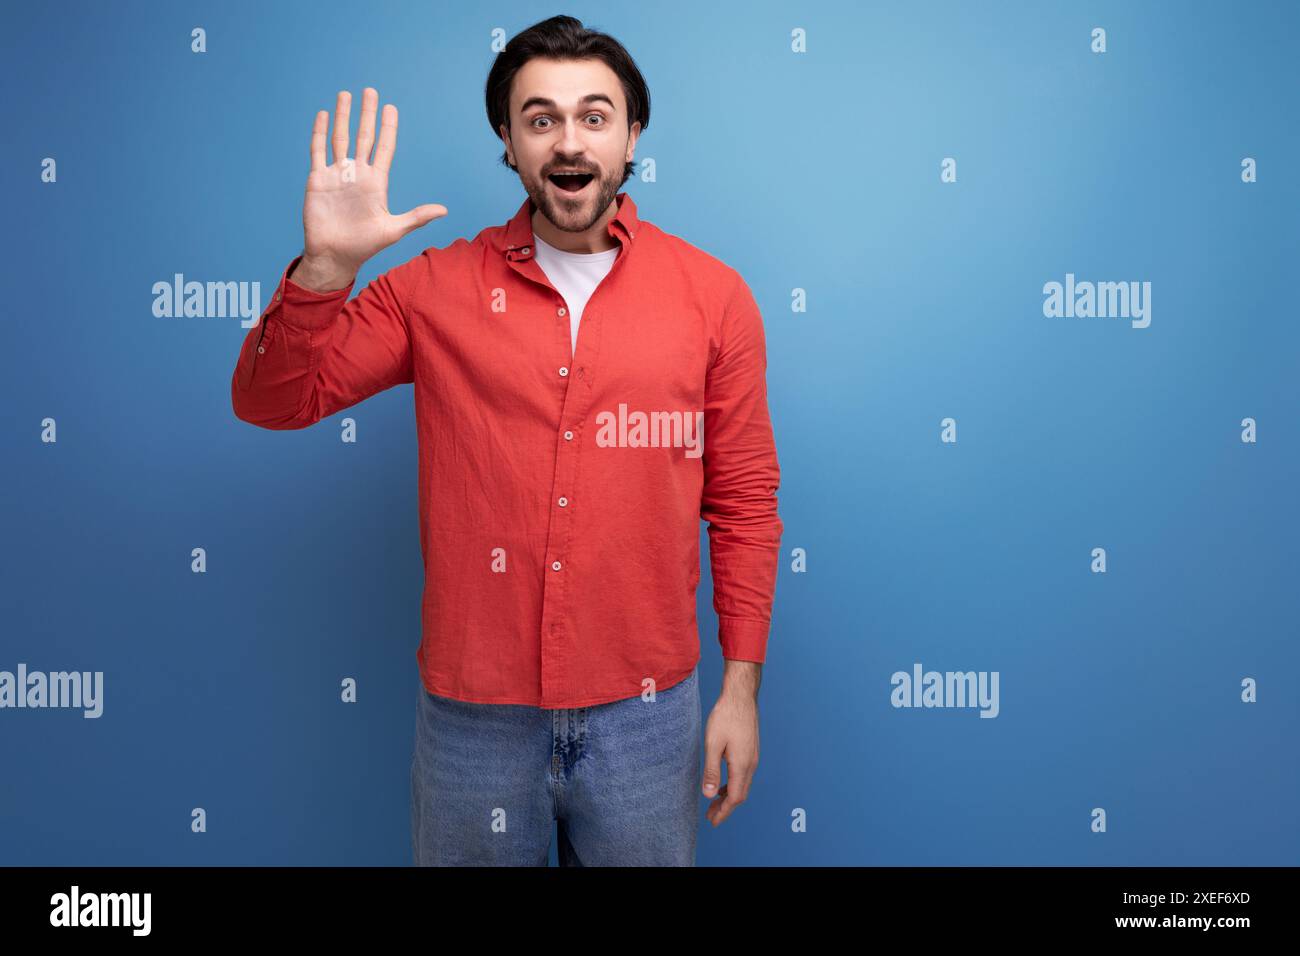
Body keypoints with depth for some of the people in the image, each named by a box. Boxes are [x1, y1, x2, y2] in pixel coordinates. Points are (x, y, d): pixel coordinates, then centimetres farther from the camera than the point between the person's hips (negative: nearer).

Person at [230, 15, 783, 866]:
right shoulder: (437, 288, -3)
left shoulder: (713, 296, -4)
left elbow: (745, 502, -1)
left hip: (646, 711, 0)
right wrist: (327, 265, -21)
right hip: (472, 708, 1)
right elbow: (273, 402, -4)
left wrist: (742, 686, -2)